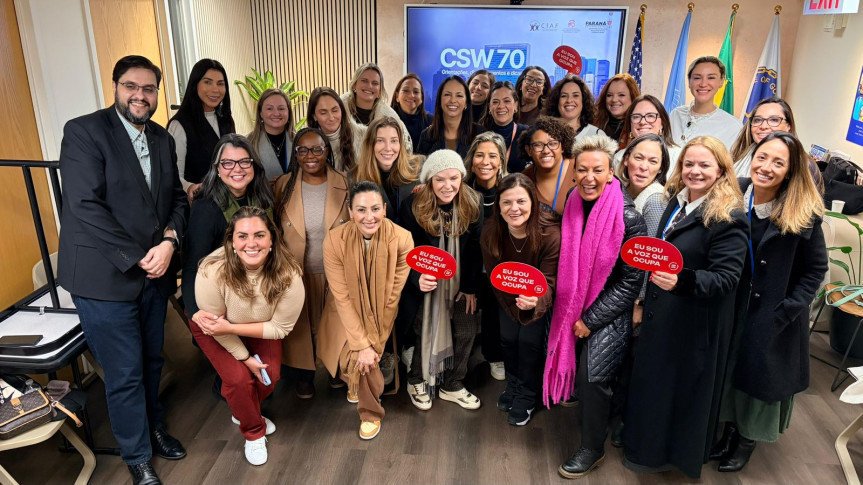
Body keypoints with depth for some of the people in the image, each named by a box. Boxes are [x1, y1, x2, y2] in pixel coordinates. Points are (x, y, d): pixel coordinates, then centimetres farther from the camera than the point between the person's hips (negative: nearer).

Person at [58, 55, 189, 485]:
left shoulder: (162, 139, 9)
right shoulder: (84, 131, -11)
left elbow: (177, 197, 10)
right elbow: (84, 207, -18)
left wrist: (169, 242, -10)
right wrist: (136, 258, -17)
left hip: (154, 270, 6)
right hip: (106, 276, -5)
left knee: (152, 361, 18)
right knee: (125, 373, 5)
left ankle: (154, 426, 42)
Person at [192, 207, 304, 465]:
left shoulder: (288, 275, -33)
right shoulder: (212, 271, -36)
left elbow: (280, 327, -21)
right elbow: (215, 322, -19)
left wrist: (232, 328, -31)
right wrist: (245, 357, -14)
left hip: (261, 329, 2)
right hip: (215, 330, -2)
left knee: (270, 375, -13)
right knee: (239, 377, -18)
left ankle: (243, 411, 24)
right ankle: (253, 431, 14)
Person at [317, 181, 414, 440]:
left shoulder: (401, 239, -25)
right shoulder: (334, 241, -25)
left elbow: (393, 295, -17)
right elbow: (342, 298, -21)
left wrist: (373, 343, -16)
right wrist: (362, 344, -23)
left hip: (381, 314, -1)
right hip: (347, 313, 1)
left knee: (363, 359, -17)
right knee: (352, 358, -10)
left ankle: (371, 413, 14)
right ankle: (355, 382, 31)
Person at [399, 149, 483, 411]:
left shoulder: (472, 205, -10)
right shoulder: (414, 207, -18)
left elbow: (474, 250, -3)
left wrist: (470, 288, -5)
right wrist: (417, 279, -33)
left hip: (459, 283, 3)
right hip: (426, 283, -3)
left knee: (466, 330, 2)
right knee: (427, 332, 3)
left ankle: (452, 385, 26)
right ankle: (416, 381, 32)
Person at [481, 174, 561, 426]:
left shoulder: (550, 234, -34)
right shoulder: (490, 231, -26)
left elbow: (547, 281, -29)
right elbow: (492, 273, -13)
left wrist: (535, 301, -51)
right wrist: (514, 305, -13)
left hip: (537, 295, -2)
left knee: (529, 340, -4)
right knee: (507, 337, 5)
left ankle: (527, 396, 23)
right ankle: (513, 384, 36)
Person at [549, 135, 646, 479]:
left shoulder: (627, 217, -17)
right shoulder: (573, 208, -2)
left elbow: (631, 280, -15)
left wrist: (591, 320, -15)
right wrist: (572, 315, 6)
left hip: (608, 315, -5)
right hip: (572, 310, 5)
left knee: (593, 377, -7)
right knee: (583, 375, 9)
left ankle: (592, 449, 16)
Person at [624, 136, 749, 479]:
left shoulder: (728, 218, -20)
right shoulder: (676, 202, 4)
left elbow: (726, 277, -25)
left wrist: (682, 281, -39)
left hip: (695, 322, -8)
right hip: (660, 313, 8)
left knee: (681, 384, 9)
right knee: (654, 379, 21)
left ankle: (672, 453, 31)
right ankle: (651, 443, 41)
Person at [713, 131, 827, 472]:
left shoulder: (804, 213, -16)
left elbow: (816, 269, -7)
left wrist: (786, 311, -14)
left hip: (774, 316, -3)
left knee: (761, 374, 13)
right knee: (728, 370, 17)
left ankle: (748, 439, 36)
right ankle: (730, 429, 40)